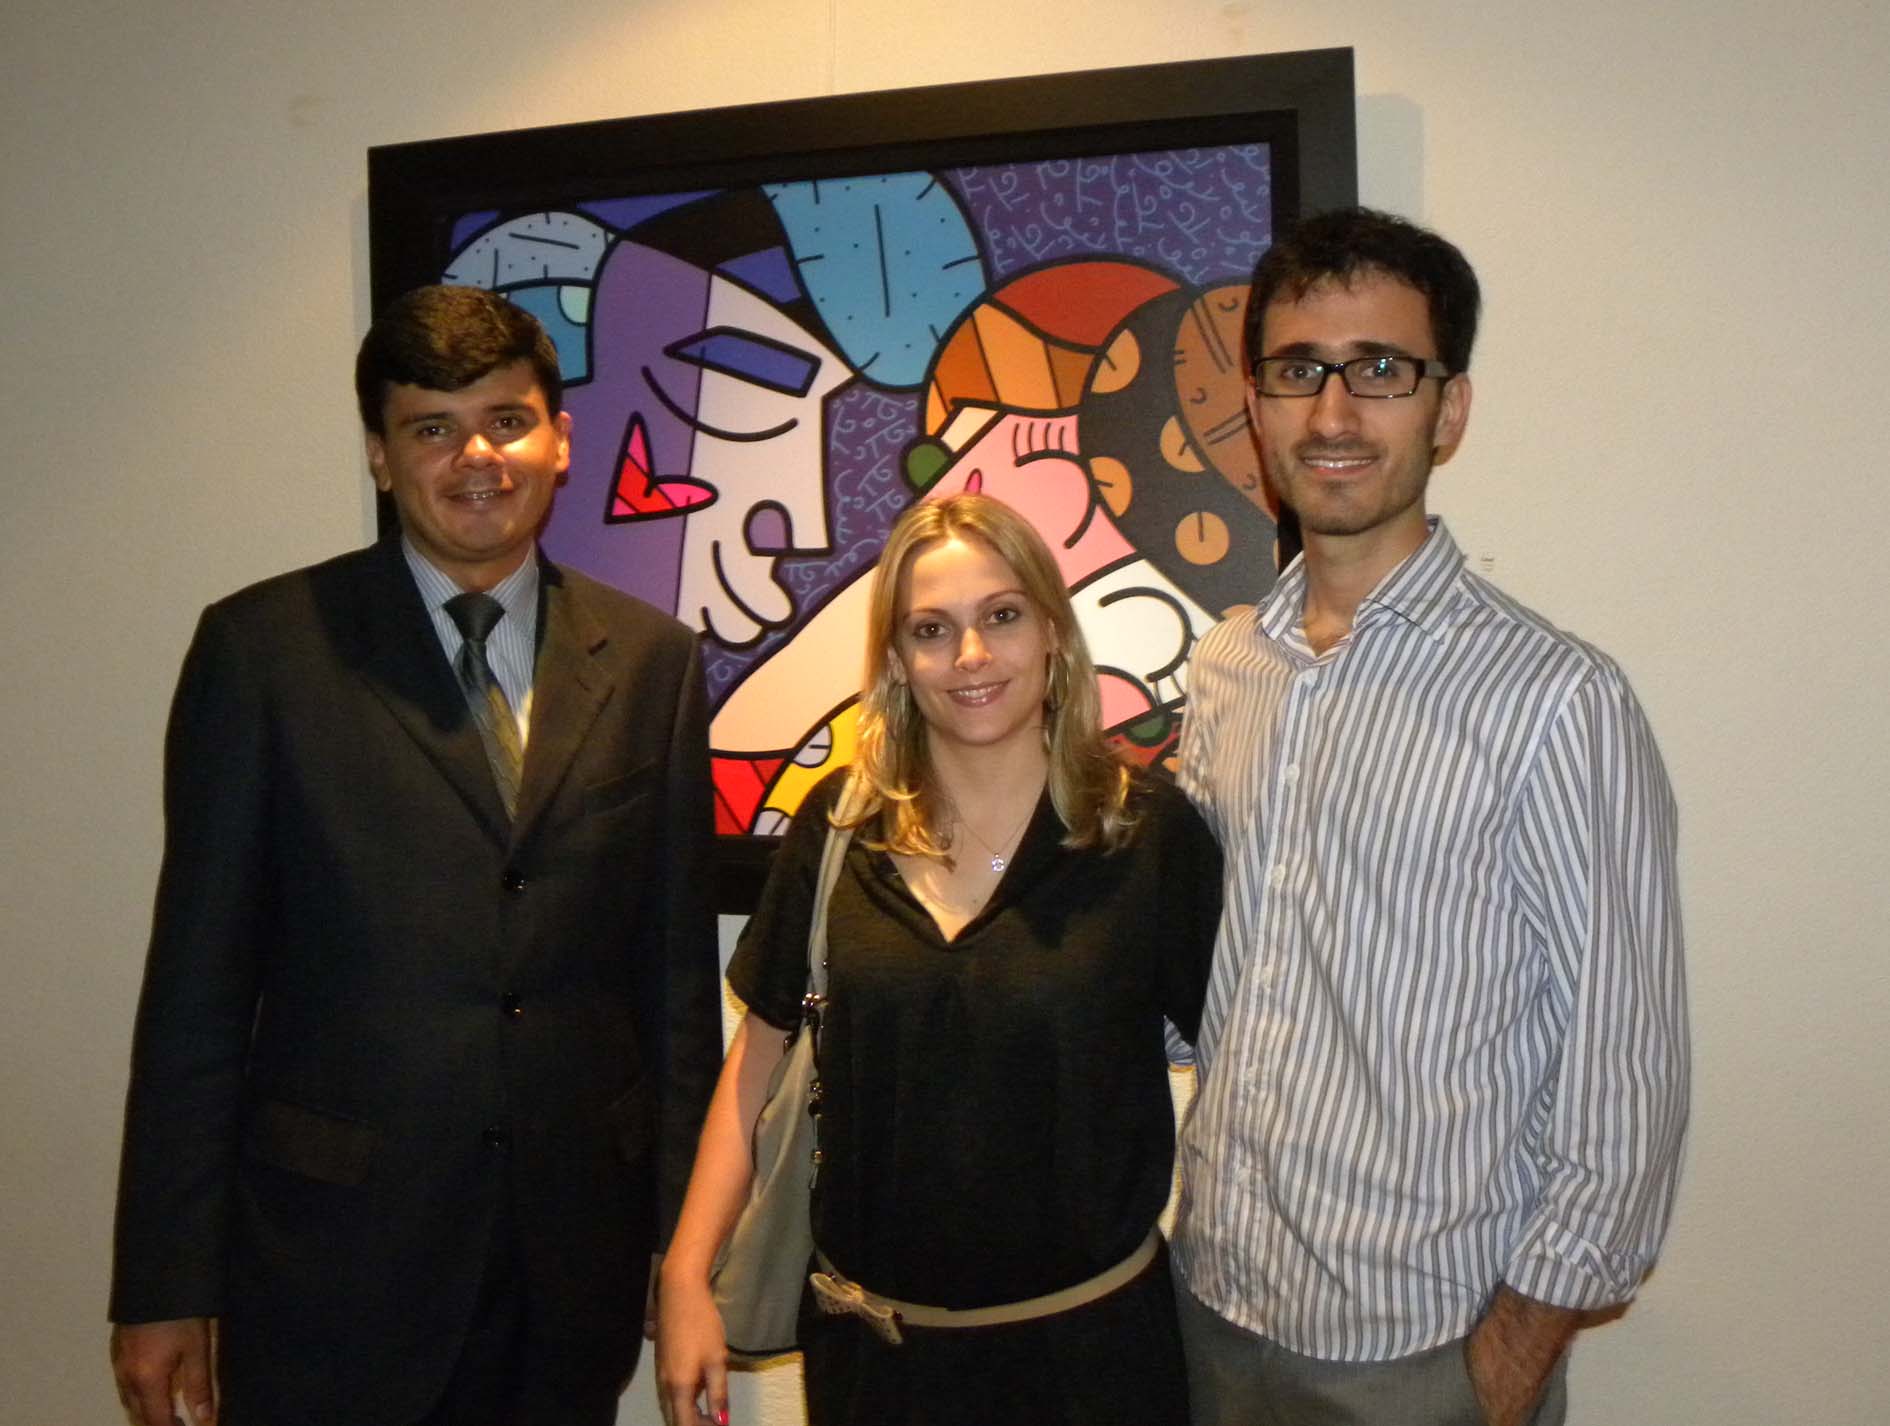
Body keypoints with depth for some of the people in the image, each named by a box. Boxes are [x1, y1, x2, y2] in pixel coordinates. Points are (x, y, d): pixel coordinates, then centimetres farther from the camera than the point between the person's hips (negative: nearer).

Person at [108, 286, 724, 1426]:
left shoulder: (653, 660, 2)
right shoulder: (262, 647, -5)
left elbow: (679, 968, 4)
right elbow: (199, 980, -4)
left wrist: (685, 1238, 5)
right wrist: (165, 1285, -3)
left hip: (577, 1240, 3)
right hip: (335, 1249, -2)